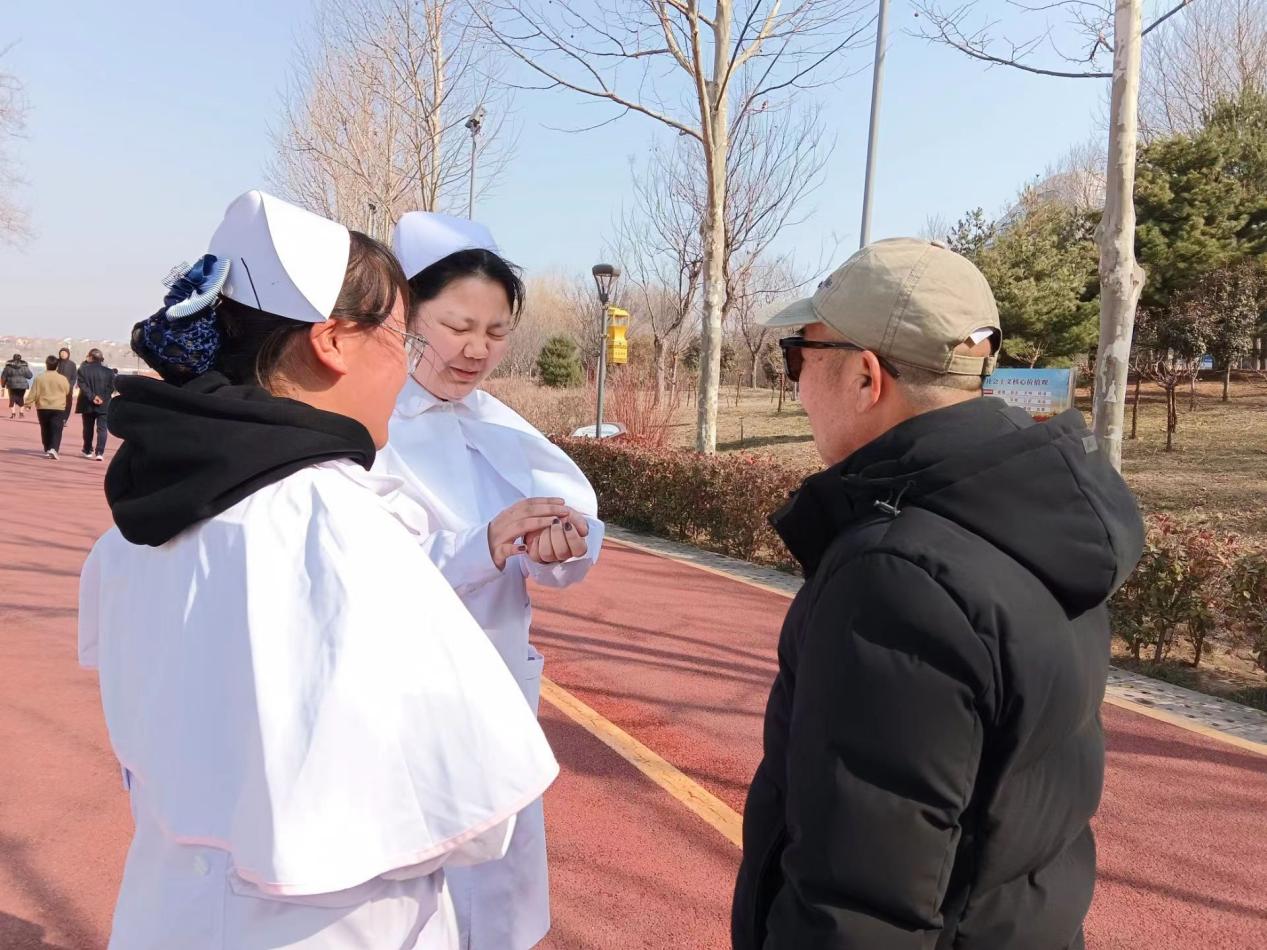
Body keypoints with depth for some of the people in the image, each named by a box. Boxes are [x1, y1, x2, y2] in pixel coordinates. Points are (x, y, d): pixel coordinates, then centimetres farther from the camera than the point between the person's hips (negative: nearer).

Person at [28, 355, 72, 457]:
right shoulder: (63, 379, -5)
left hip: (43, 408, 2)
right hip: (59, 408, -2)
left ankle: (47, 449, 25)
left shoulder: (39, 378, -5)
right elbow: (68, 393, 9)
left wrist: (28, 403, 4)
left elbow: (34, 393, -5)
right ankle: (53, 449, -24)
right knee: (56, 431, -5)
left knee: (45, 430, 17)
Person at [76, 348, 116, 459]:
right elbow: (112, 388, -5)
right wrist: (103, 398, -6)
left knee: (88, 428, 15)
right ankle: (100, 452, -12)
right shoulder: (109, 372, -1)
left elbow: (82, 385, -12)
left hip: (88, 404, 0)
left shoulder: (83, 369, -3)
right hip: (104, 405, 0)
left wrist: (92, 397, -12)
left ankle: (88, 450, 26)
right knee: (102, 428, -1)